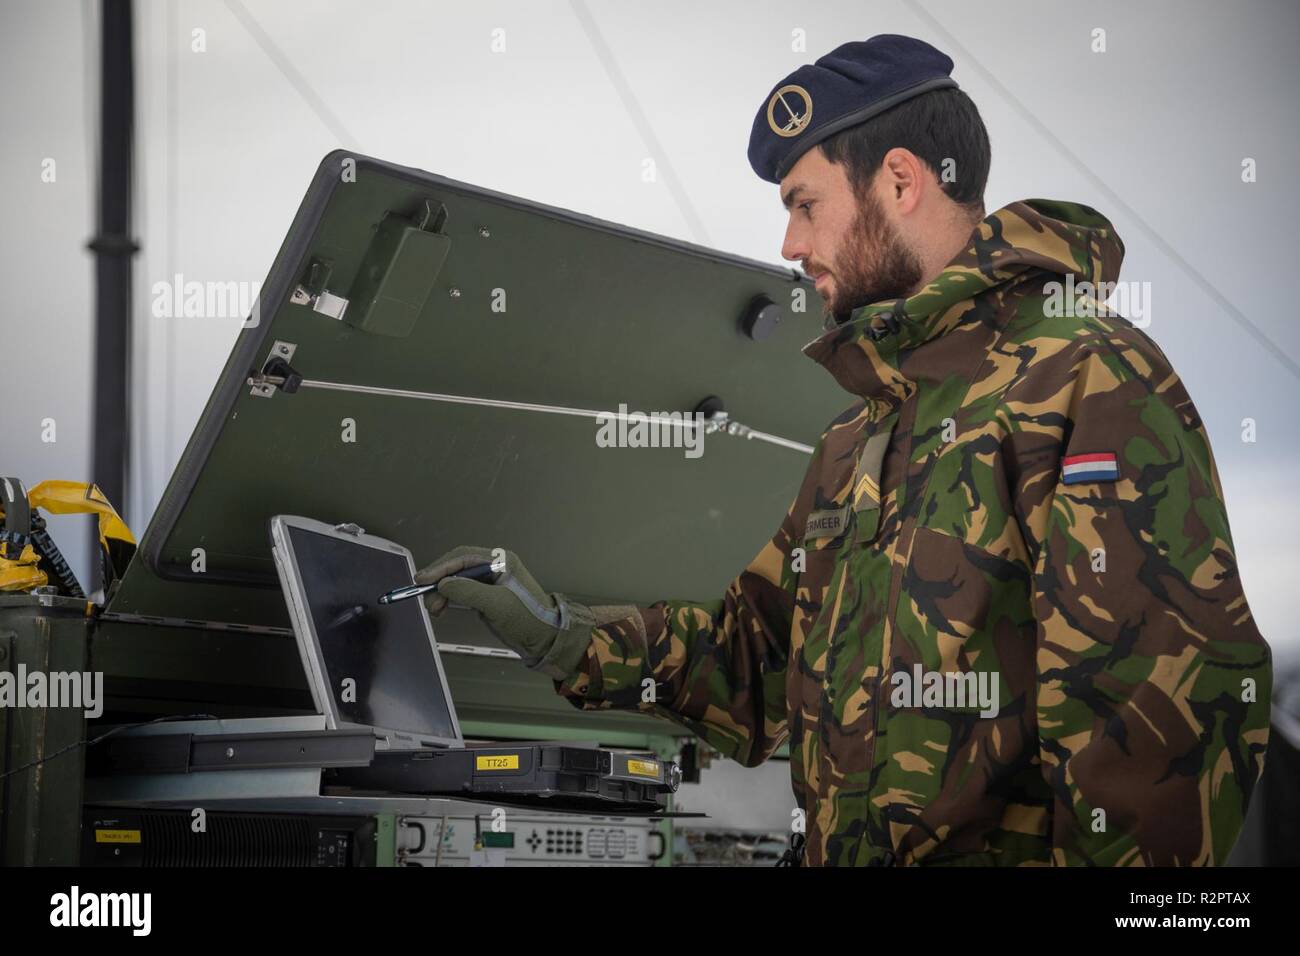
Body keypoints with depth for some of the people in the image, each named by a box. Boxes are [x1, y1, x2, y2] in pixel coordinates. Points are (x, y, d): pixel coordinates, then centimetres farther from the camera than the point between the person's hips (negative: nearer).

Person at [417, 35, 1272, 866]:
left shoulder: (1086, 380, -9)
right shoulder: (859, 439, 22)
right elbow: (768, 656, 23)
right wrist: (563, 635, 13)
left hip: (1010, 848, -7)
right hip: (846, 850, 7)